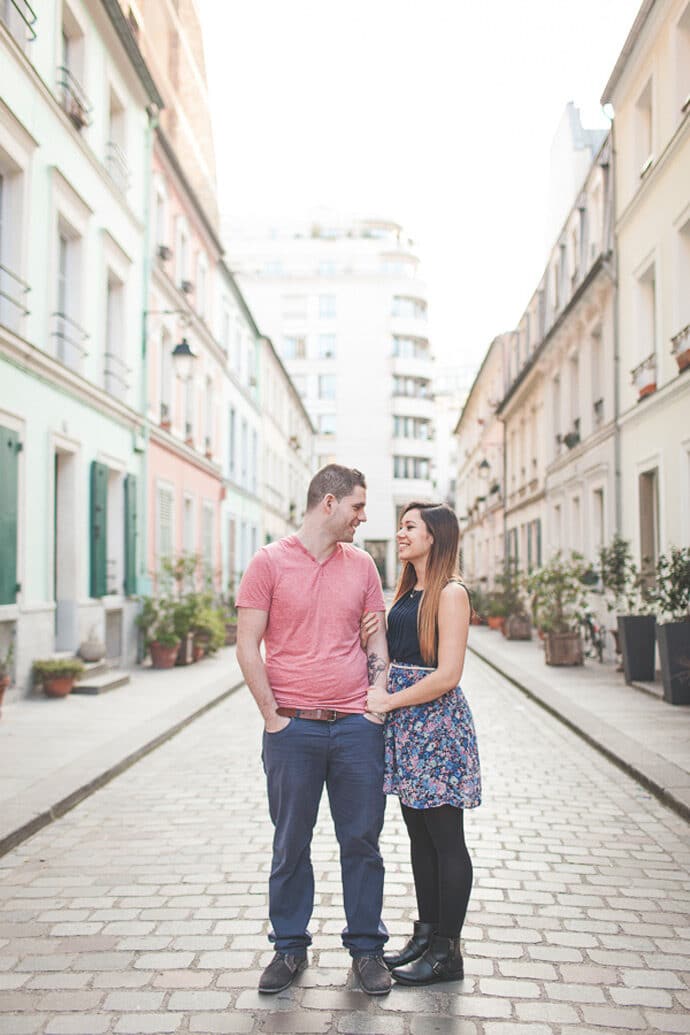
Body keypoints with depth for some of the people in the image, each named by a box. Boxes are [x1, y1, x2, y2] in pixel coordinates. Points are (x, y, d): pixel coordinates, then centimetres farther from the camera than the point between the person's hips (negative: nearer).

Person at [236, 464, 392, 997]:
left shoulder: (362, 565, 9)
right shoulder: (270, 563, -3)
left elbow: (378, 640, 14)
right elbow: (247, 646, -4)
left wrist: (378, 703, 3)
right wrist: (273, 715, -8)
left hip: (357, 727, 3)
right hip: (293, 728, -3)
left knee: (362, 840, 9)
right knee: (291, 844, 9)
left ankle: (367, 948, 24)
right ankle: (290, 947, 25)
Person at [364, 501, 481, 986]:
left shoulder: (451, 593, -13)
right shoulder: (407, 592, 13)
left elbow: (447, 675, -19)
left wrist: (388, 701, -13)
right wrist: (370, 639, 0)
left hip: (438, 723, -8)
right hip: (405, 726, 9)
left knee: (446, 840, 2)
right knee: (420, 835, 15)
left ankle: (447, 952, 12)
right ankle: (426, 935, 27)